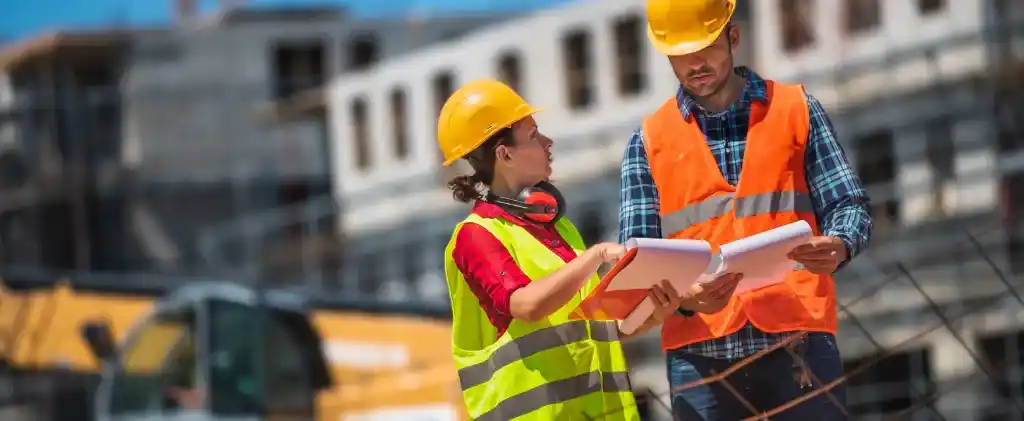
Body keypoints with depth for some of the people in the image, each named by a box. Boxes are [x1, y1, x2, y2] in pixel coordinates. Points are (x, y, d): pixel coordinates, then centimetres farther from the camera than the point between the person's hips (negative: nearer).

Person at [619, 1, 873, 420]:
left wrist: (839, 245, -16)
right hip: (700, 349, 0)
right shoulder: (650, 141, 11)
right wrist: (685, 295, -17)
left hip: (798, 337, 0)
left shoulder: (796, 110, 11)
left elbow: (848, 205, 8)